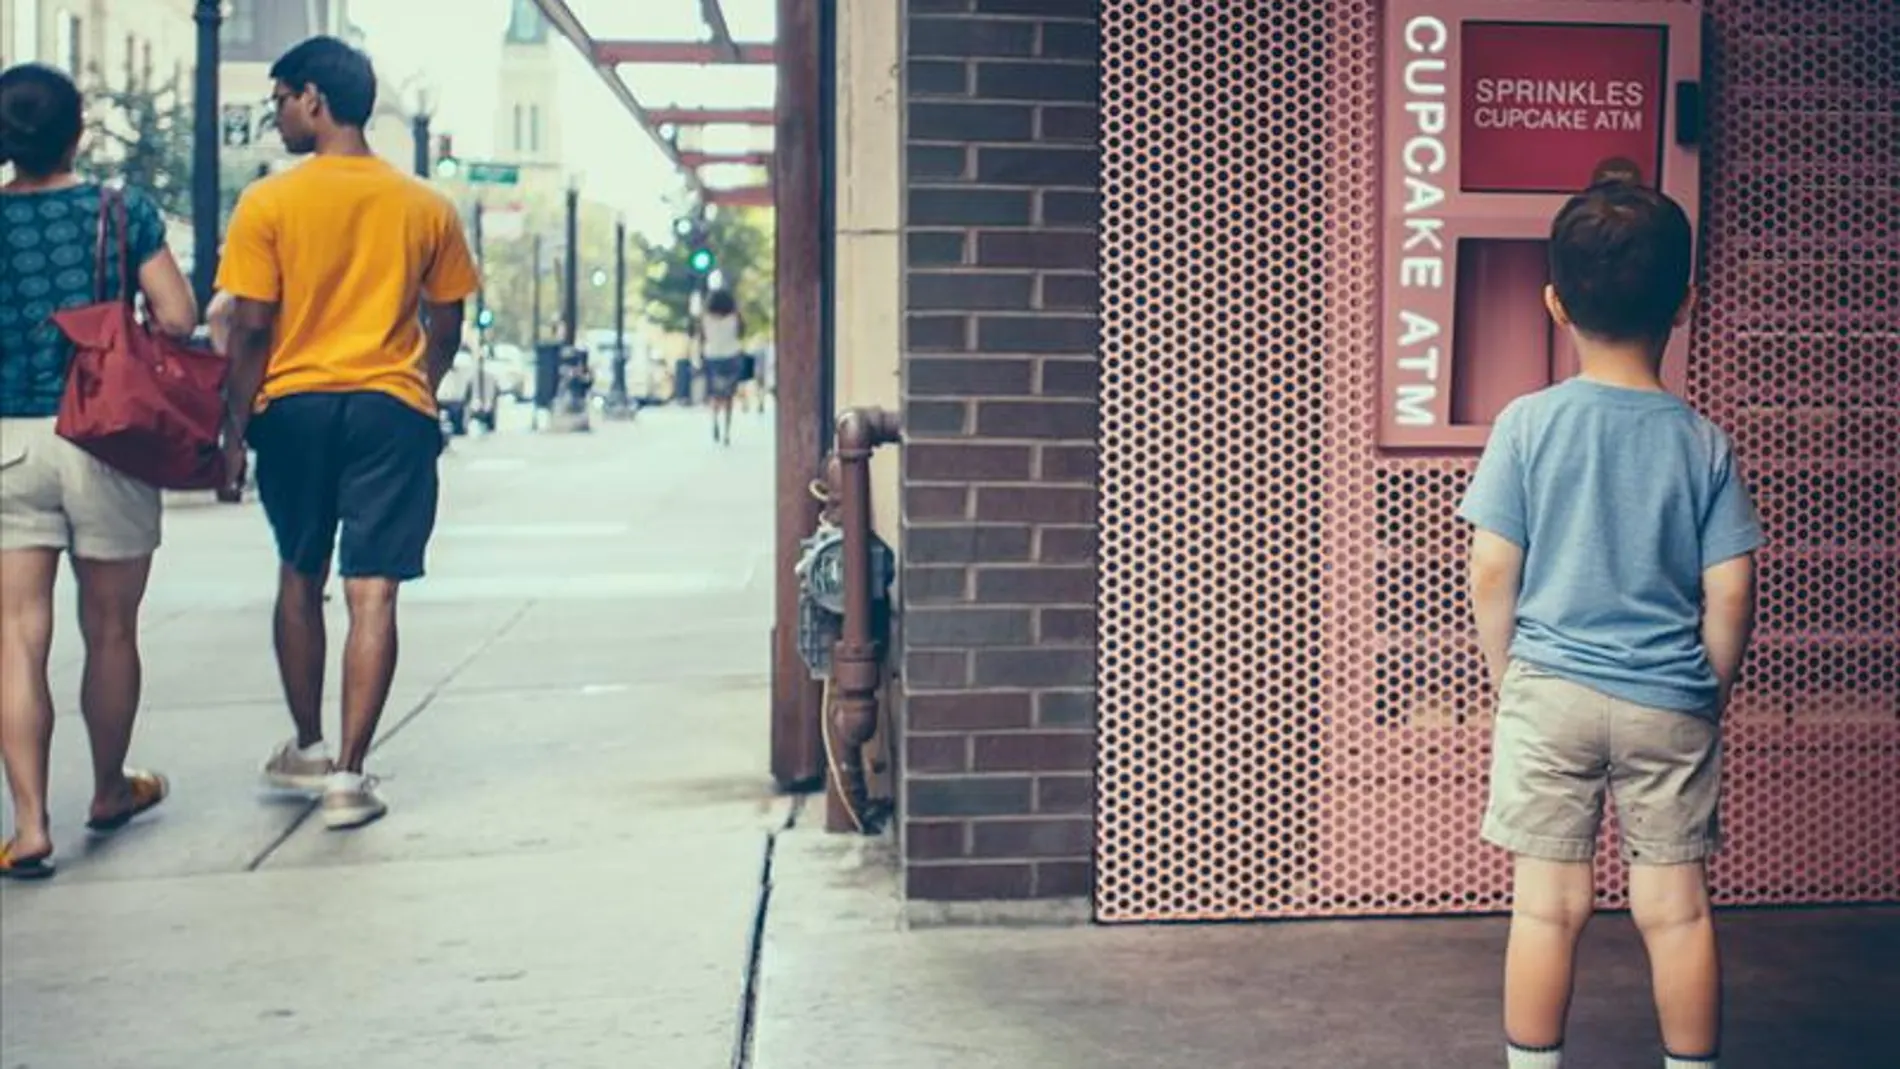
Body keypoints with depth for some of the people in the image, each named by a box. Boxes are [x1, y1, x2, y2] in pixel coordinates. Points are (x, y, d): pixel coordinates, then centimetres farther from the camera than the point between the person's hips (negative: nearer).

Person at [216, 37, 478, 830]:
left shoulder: (268, 204, -5)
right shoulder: (426, 209, 3)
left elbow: (250, 328, -7)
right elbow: (445, 330, 8)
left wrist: (237, 425, 2)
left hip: (293, 407, 0)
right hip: (392, 409, 0)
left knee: (300, 578, 18)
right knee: (372, 593, -2)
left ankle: (307, 749, 30)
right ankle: (349, 774, -5)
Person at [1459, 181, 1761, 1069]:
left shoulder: (1528, 423, -8)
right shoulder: (1704, 443, -4)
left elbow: (1491, 574, -8)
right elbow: (1730, 597, -4)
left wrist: (1510, 679, 7)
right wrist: (1709, 692, 11)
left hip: (1550, 694, -1)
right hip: (1669, 704, 1)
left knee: (1549, 905, 6)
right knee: (1676, 908, 9)